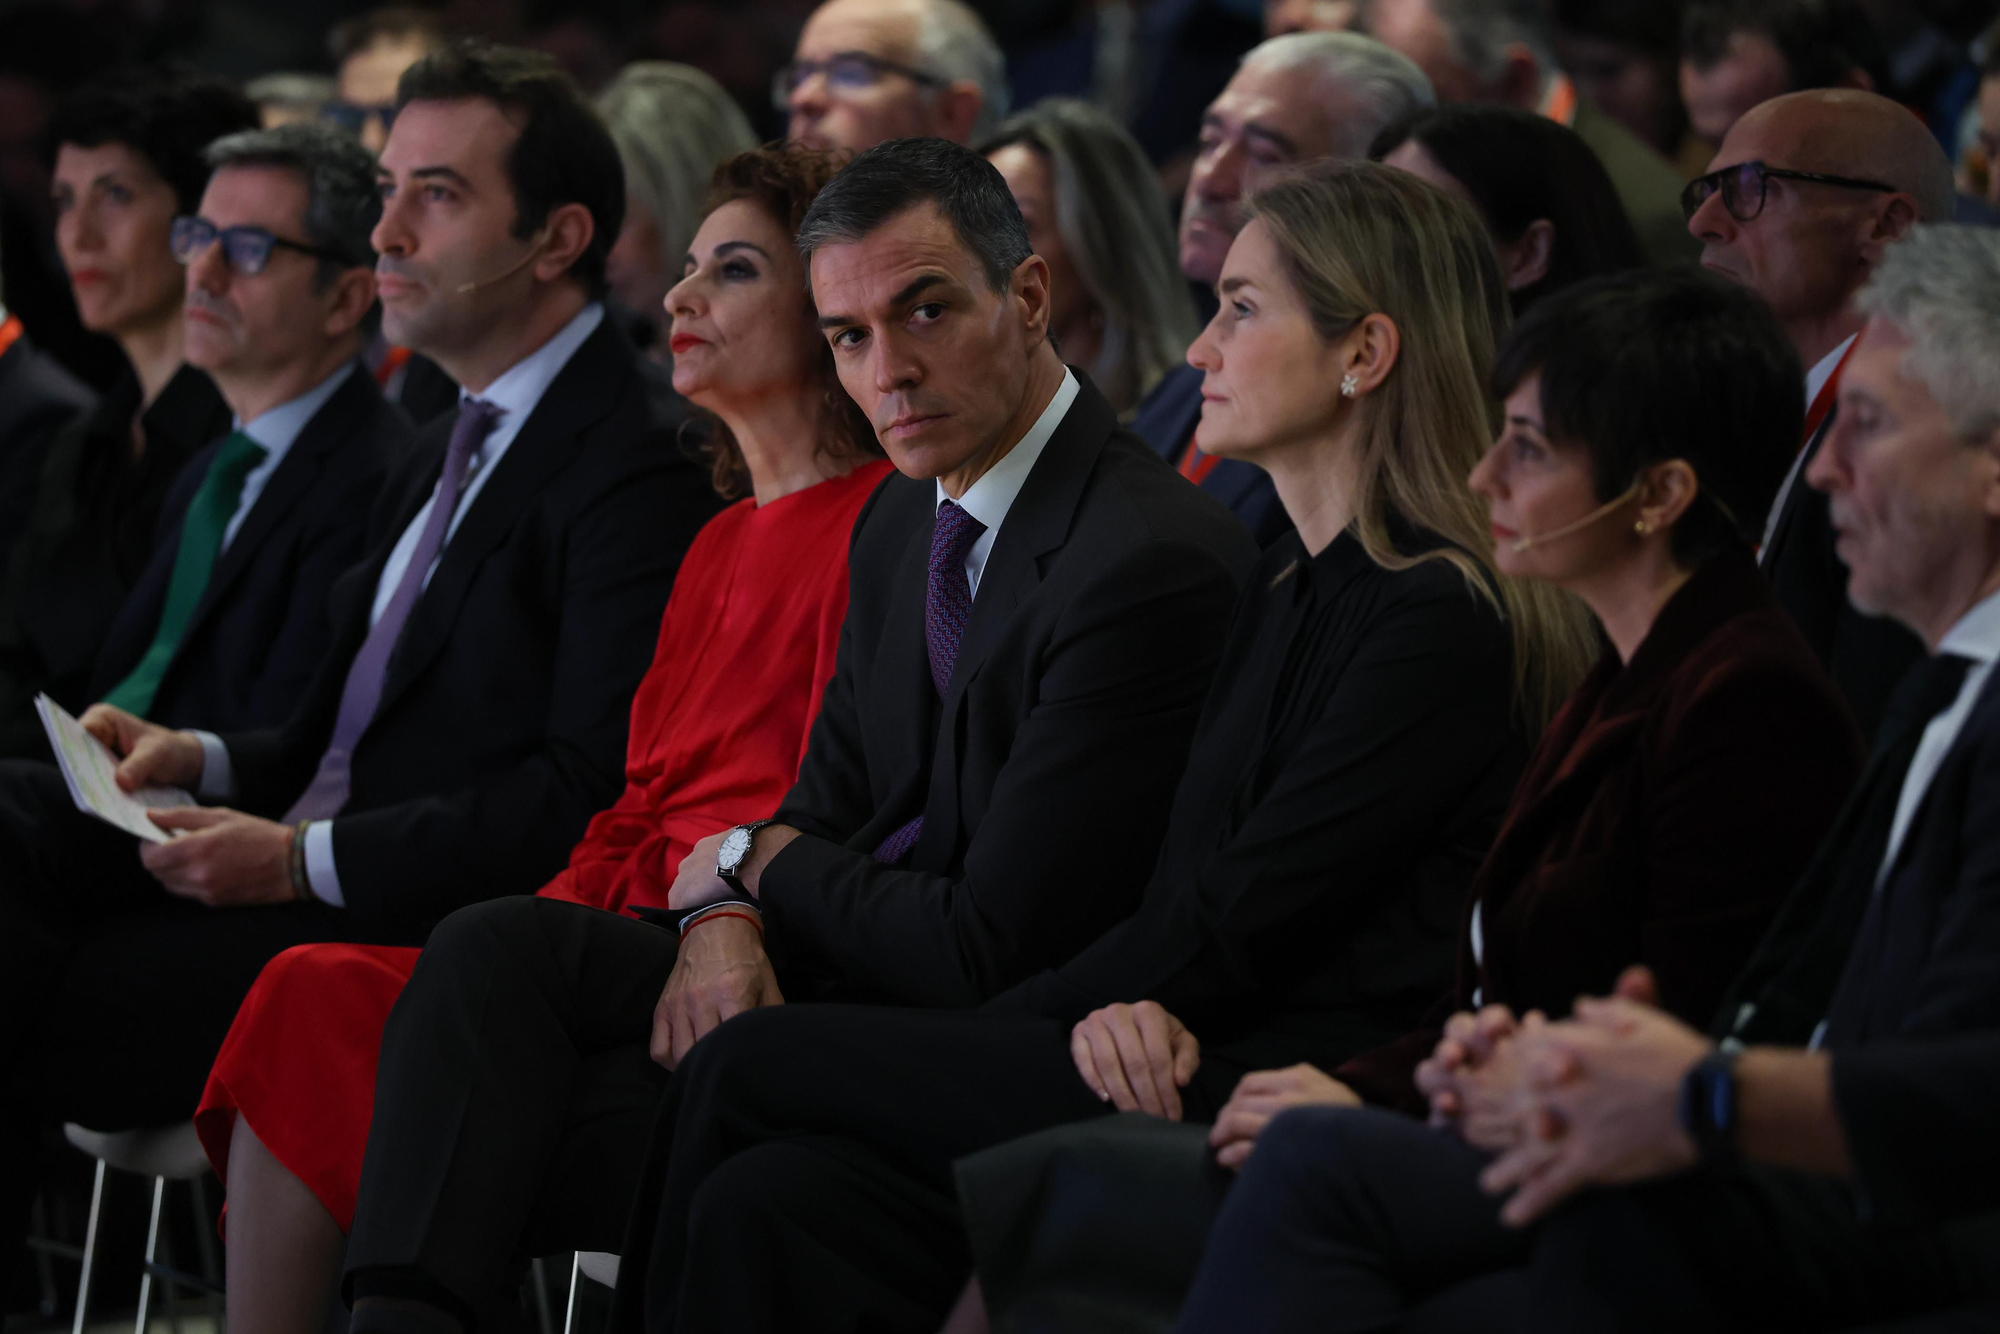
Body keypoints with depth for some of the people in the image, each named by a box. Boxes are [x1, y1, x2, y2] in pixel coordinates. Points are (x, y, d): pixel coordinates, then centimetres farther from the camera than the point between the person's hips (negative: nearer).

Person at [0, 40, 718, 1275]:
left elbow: (586, 795, -18)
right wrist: (204, 761, 5)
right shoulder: (442, 458, 23)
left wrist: (306, 860, -20)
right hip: (288, 872, 9)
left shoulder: (638, 471, -11)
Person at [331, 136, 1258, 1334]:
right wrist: (727, 918, -9)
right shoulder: (902, 525, 11)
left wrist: (750, 861, -4)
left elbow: (990, 952, -20)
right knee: (498, 947, -13)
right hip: (844, 971, 9)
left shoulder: (1156, 562, -20)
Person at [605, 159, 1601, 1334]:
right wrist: (1124, 1009, -8)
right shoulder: (1285, 590, 19)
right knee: (768, 1205, -16)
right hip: (1183, 1071, 8)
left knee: (749, 1070, -13)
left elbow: (1236, 926, -13)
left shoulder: (1442, 620, -10)